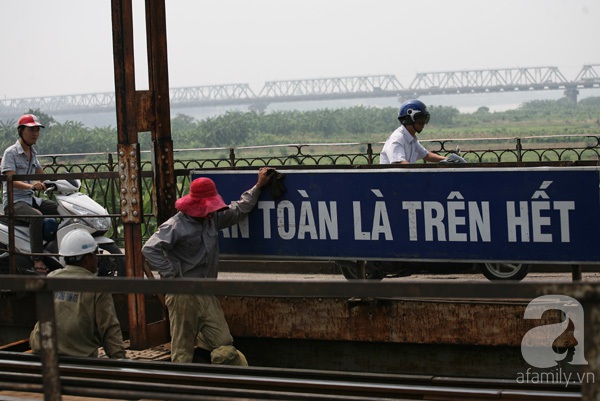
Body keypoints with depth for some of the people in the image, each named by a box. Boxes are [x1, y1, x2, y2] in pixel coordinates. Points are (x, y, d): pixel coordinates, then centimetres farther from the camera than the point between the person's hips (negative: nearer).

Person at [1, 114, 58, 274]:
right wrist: (31, 185, -38)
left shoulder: (32, 153, 16)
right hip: (14, 201, -8)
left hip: (31, 199, 8)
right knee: (36, 216, -36)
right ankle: (37, 260, -36)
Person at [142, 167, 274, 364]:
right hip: (183, 295, -7)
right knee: (183, 350, -1)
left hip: (206, 294, 7)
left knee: (224, 345, 0)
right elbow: (149, 249, -20)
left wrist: (258, 186, 22)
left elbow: (239, 210, 23)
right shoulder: (176, 226, -13)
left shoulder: (212, 219, 10)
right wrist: (171, 275, -18)